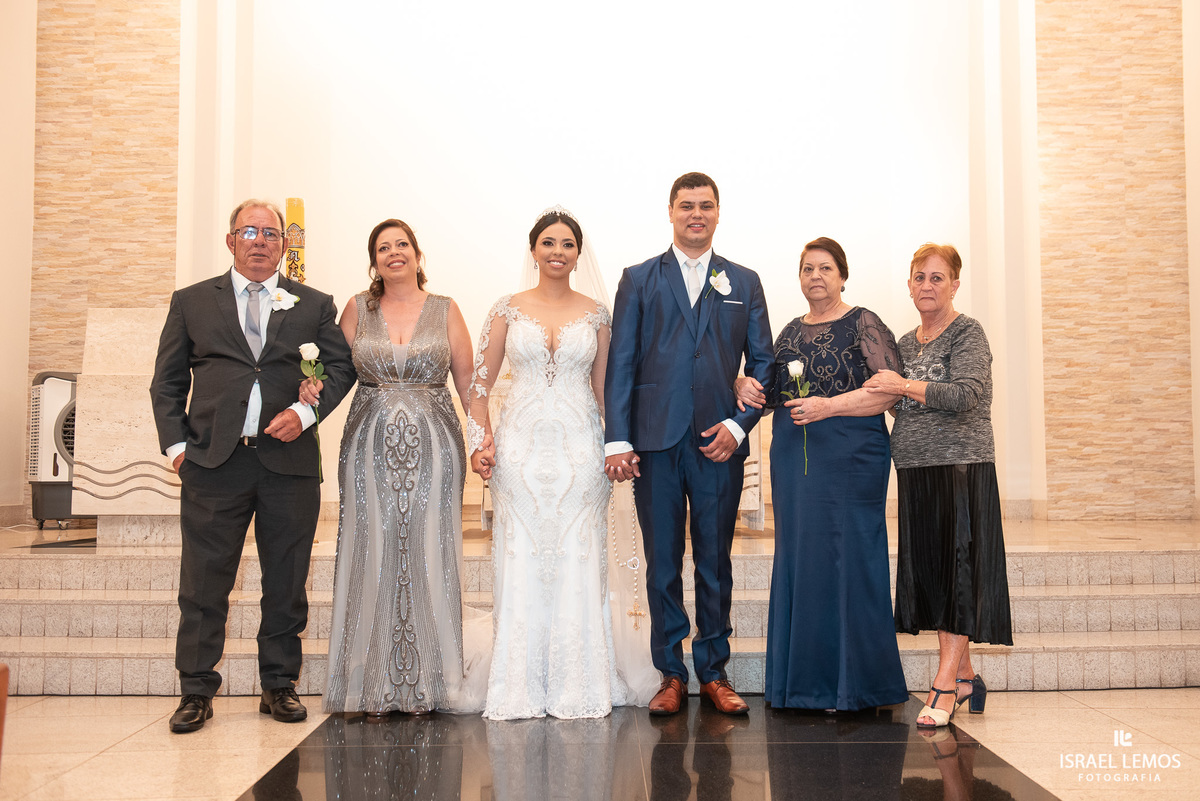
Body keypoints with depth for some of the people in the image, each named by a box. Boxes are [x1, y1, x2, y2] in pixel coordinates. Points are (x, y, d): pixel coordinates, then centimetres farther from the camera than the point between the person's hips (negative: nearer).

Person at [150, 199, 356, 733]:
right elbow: (167, 382, 11)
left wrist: (306, 412, -8)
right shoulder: (192, 302, 11)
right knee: (203, 583, 2)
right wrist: (176, 443, 0)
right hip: (213, 463, 0)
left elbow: (342, 366, 8)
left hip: (290, 461, 1)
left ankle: (279, 685, 20)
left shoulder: (314, 305, 11)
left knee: (286, 583, 7)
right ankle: (196, 691, 14)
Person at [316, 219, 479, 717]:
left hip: (432, 448, -1)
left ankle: (425, 686, 9)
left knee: (427, 558, 0)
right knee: (374, 558, 0)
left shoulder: (445, 310, 7)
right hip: (371, 447, 1)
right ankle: (376, 687, 9)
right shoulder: (358, 309, 9)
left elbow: (467, 380, 5)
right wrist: (314, 389, -12)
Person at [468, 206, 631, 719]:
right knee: (521, 563, 1)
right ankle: (520, 690, 10)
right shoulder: (508, 310, 6)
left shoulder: (595, 314, 8)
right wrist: (480, 441, -6)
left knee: (578, 566, 2)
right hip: (521, 448, 0)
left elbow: (604, 387, 11)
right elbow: (480, 382, 6)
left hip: (579, 450, 0)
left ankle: (578, 687, 12)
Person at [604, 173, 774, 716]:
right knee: (662, 563, 4)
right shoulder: (639, 279, 9)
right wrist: (616, 440, -6)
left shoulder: (744, 282, 13)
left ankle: (713, 671, 18)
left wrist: (739, 425, -4)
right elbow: (621, 362, 3)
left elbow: (763, 362, 11)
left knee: (715, 563, 7)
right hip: (656, 443, -1)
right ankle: (671, 674, 15)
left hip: (719, 445, 1)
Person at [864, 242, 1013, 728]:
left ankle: (945, 685, -5)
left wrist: (906, 386, -16)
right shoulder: (906, 342, 16)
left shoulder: (968, 333, -4)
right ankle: (964, 675, 22)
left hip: (962, 467, -7)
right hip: (915, 470, 7)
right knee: (931, 573, 8)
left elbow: (966, 395, -18)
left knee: (958, 569, -6)